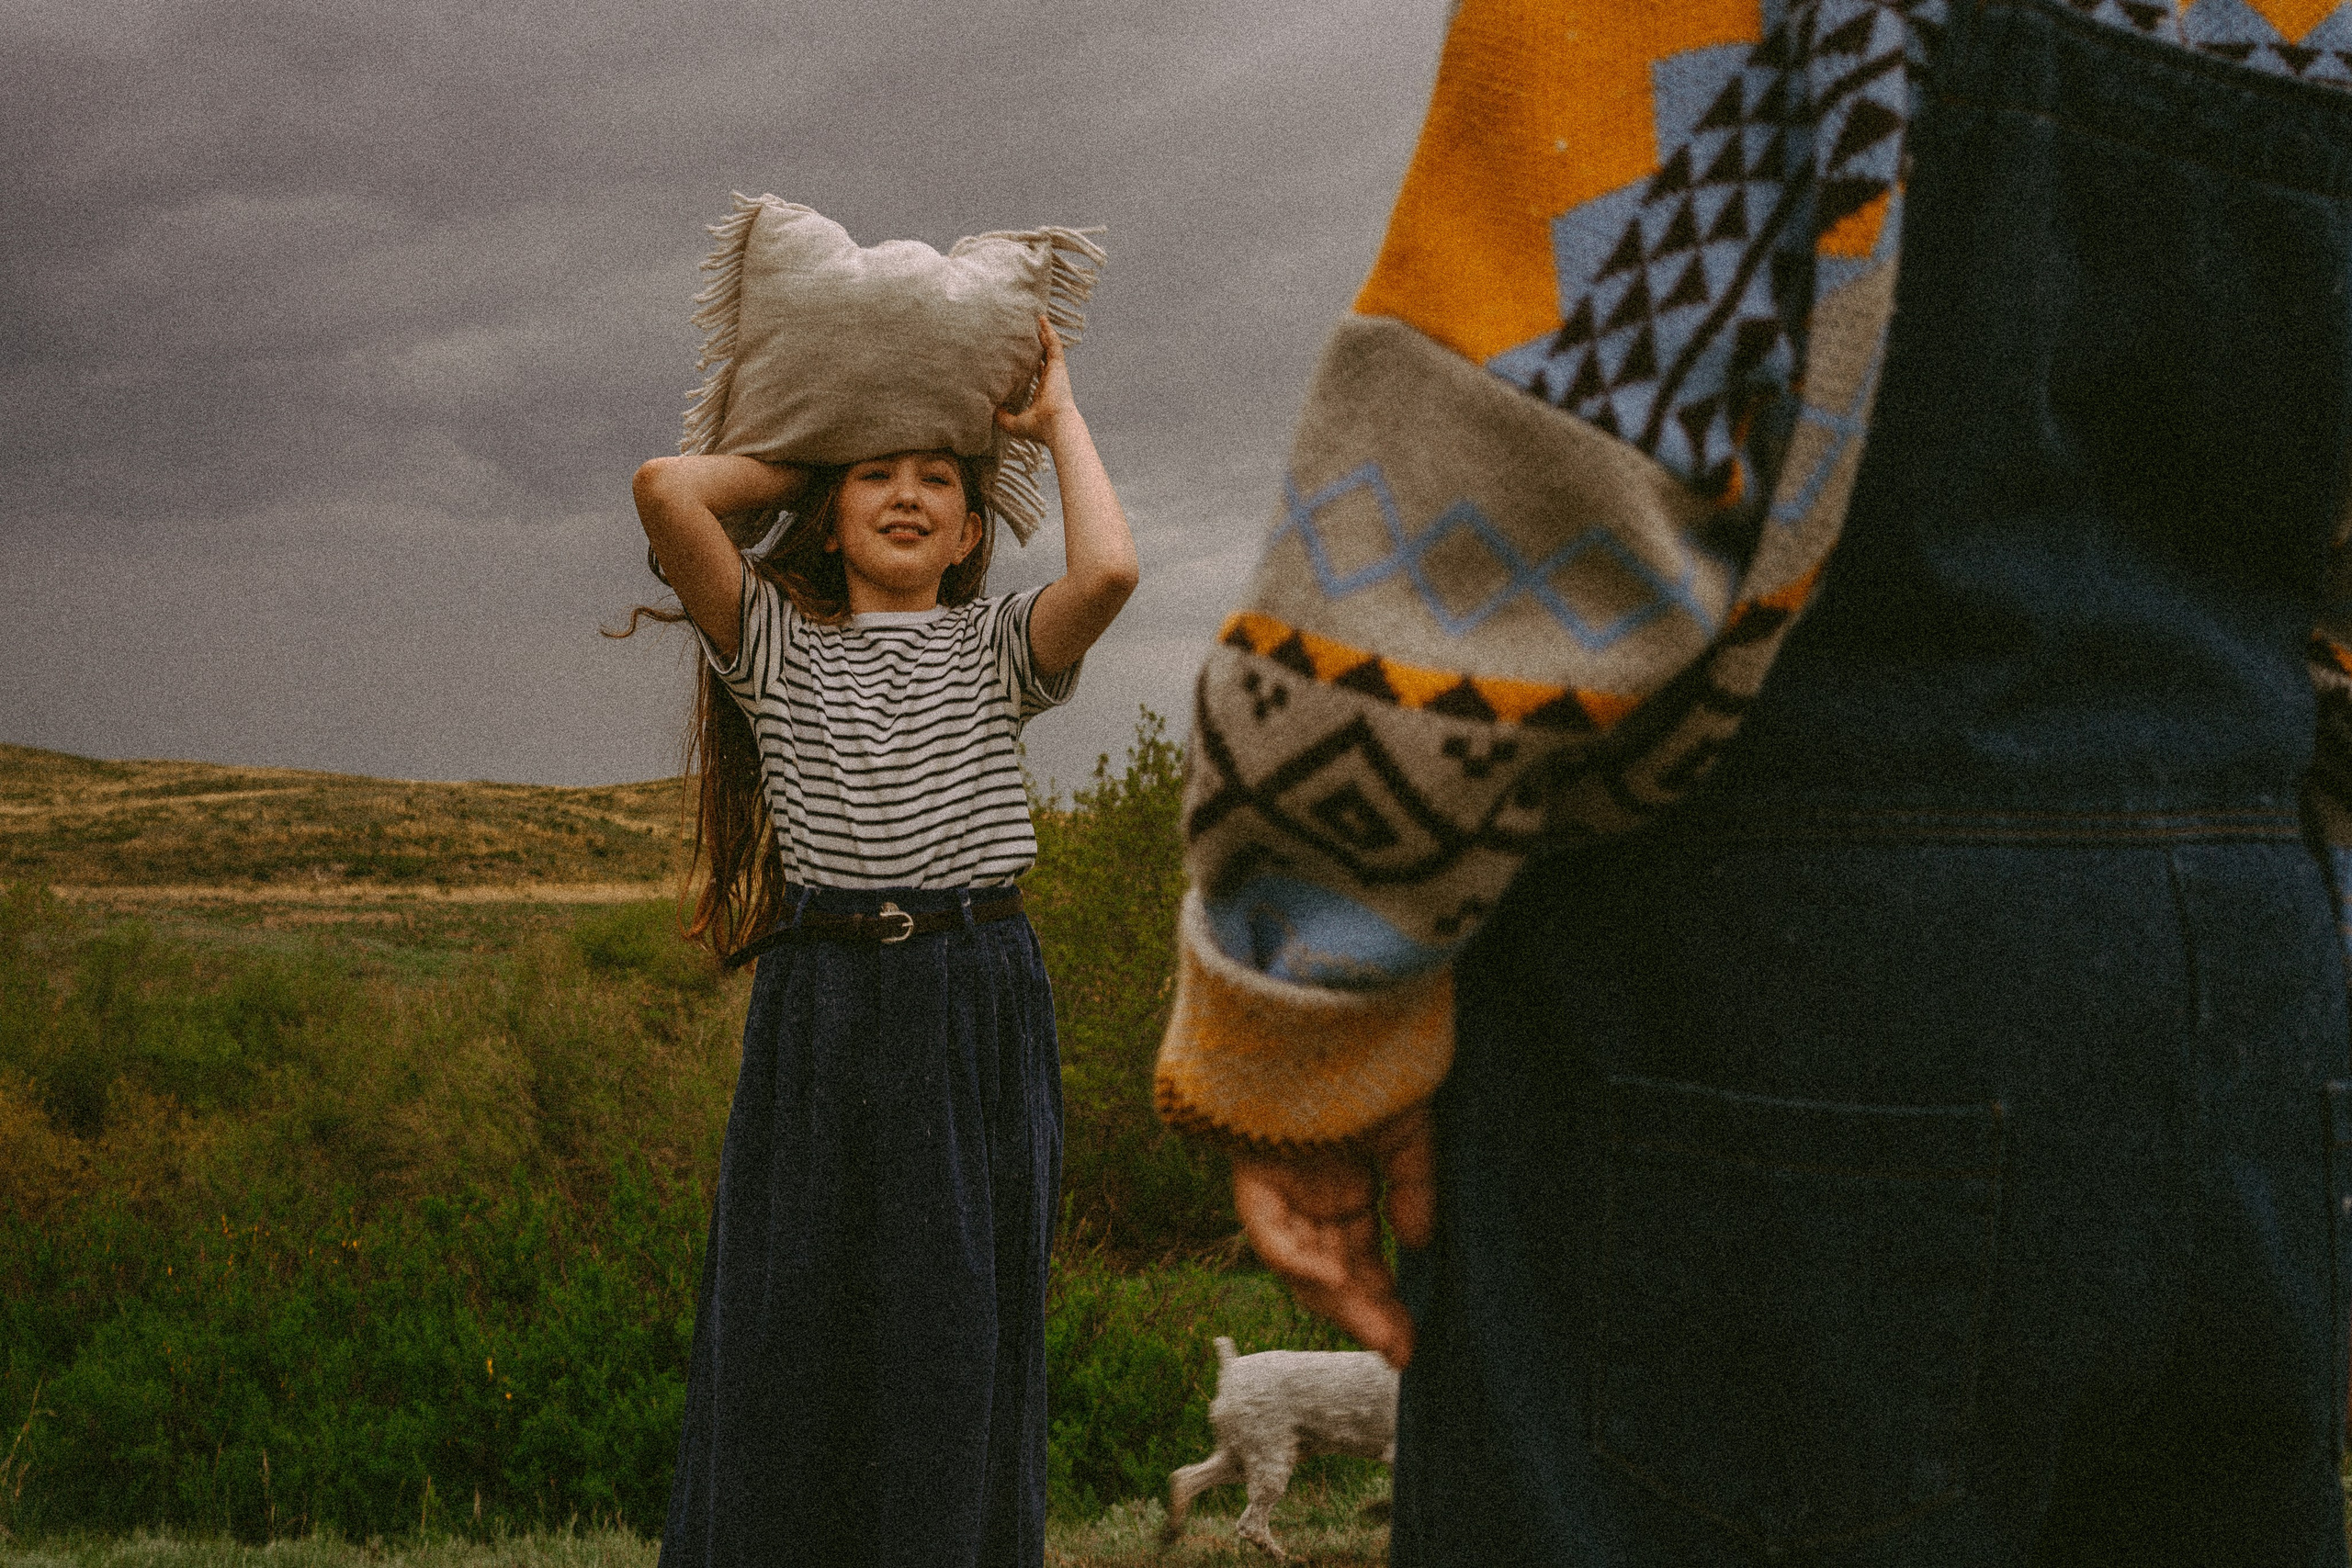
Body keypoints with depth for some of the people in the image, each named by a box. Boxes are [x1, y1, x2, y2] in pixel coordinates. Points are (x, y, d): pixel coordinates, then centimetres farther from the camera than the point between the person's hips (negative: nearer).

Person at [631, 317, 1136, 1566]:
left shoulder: (996, 649, 12)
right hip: (821, 1006, 0)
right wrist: (797, 465, 13)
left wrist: (1061, 423, 6)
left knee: (962, 1334, 3)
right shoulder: (777, 646, 10)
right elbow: (666, 490, -5)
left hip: (981, 1004, 0)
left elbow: (1107, 573, -10)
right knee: (792, 1331, 1)